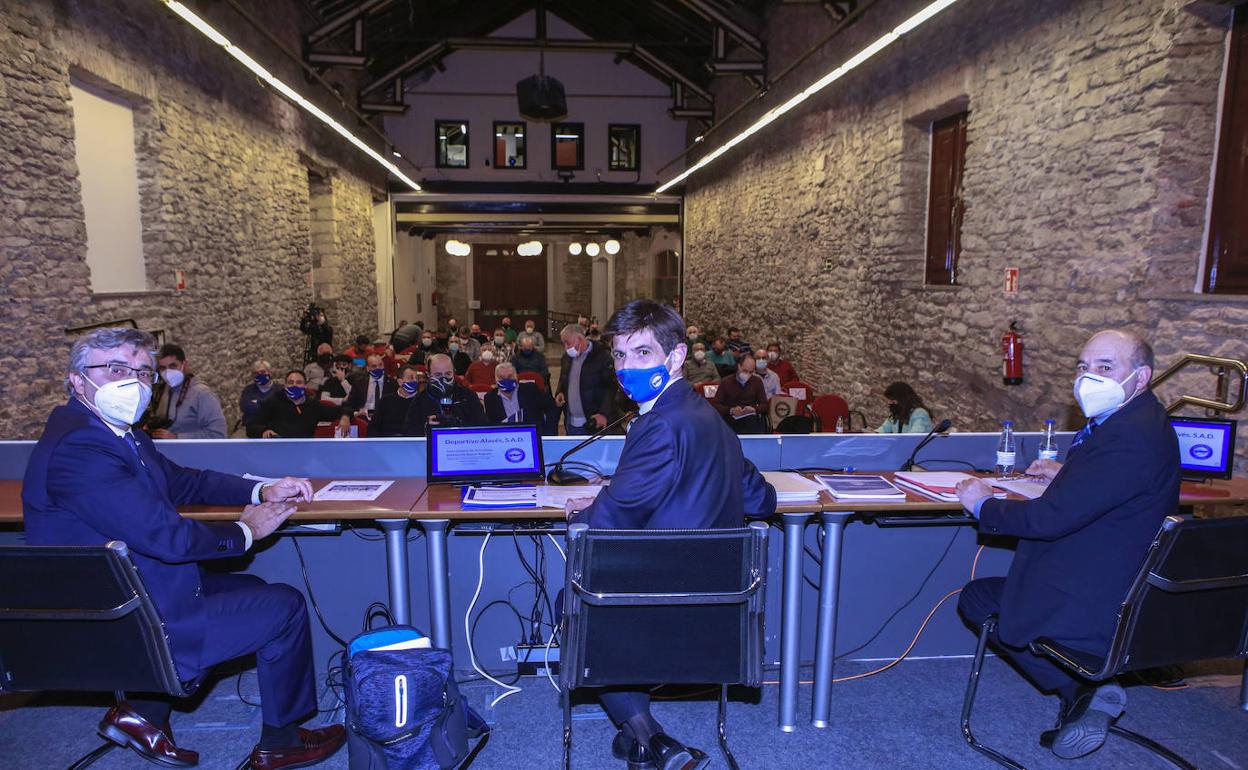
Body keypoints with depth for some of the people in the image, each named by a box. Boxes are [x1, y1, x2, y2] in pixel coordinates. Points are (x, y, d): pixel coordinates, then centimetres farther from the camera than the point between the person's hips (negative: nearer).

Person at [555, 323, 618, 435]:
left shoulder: (601, 356, -10)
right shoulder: (567, 357, 10)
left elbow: (612, 386, -12)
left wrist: (604, 413, -21)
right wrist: (559, 392, 3)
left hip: (594, 423, -6)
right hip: (571, 424, 6)